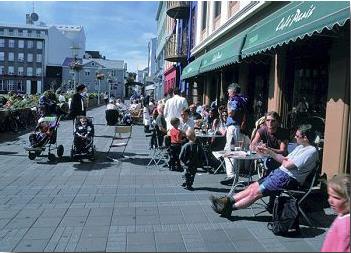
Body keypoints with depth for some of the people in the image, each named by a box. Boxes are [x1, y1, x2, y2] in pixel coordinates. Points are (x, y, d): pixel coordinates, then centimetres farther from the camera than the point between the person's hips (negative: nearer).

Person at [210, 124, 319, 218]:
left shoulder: (311, 151, -15)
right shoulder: (300, 147, 16)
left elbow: (287, 165, -21)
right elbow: (284, 160, 18)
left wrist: (284, 160, 1)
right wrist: (269, 152, 10)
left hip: (288, 179, -9)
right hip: (279, 172, 9)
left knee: (255, 192, -12)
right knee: (253, 186, -1)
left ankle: (229, 208, -6)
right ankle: (227, 200, -2)